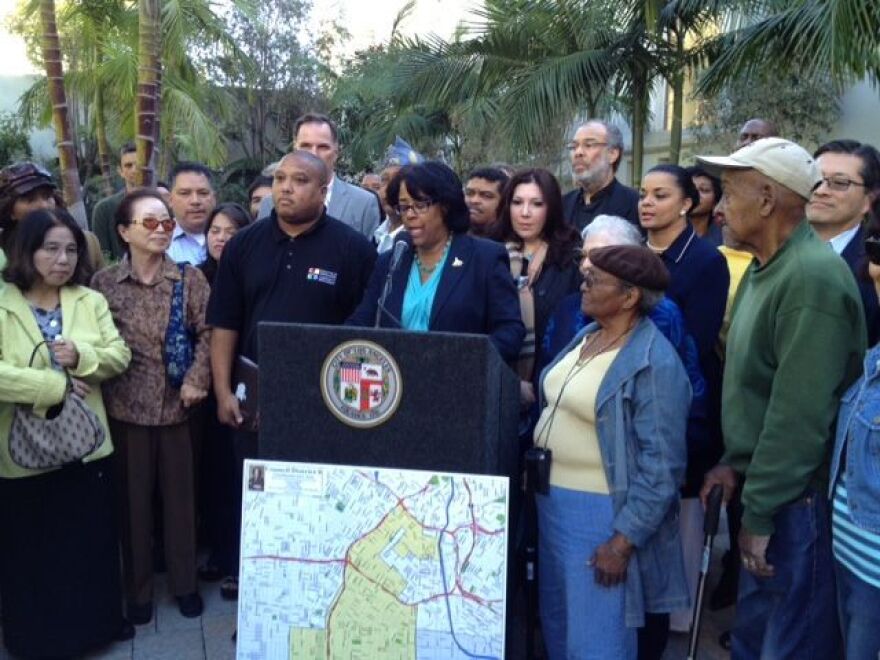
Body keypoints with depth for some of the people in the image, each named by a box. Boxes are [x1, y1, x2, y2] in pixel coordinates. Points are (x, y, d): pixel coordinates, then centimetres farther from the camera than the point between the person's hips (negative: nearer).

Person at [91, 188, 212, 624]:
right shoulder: (104, 283, 0)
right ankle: (138, 589, 26)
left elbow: (208, 333, -4)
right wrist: (103, 391, -6)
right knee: (133, 499, 9)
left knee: (180, 495, 10)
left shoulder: (190, 278, 0)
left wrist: (196, 379, -15)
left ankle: (184, 583, 27)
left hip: (177, 404, 0)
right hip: (125, 406, 0)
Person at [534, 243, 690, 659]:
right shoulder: (584, 338, 7)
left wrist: (622, 542, -21)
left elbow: (661, 466, -20)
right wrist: (535, 472, 13)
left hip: (600, 515, -8)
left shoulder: (655, 363, -19)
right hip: (552, 503, 8)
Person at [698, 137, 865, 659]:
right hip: (765, 485, 9)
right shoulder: (766, 268, 10)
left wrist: (760, 513, -19)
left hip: (798, 499, -9)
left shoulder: (812, 278, -22)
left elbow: (799, 413, -24)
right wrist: (735, 461, 9)